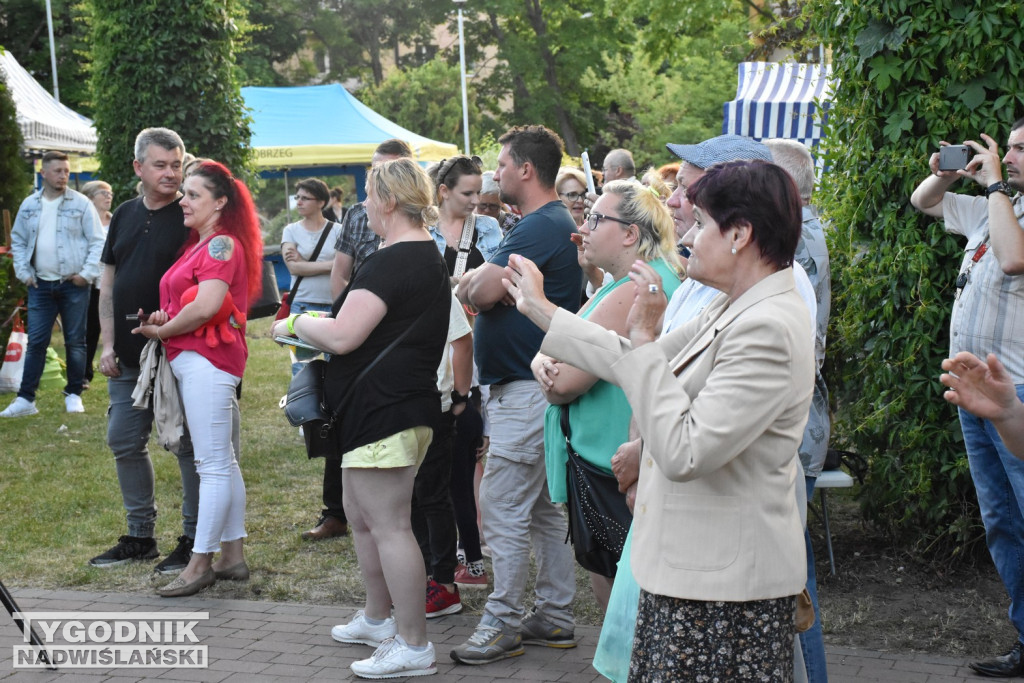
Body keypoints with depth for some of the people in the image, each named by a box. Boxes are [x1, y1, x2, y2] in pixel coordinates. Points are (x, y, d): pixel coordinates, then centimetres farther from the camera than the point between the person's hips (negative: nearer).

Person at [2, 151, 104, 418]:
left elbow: (97, 241, -4)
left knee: (75, 342, 5)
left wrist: (87, 274, -10)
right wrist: (24, 272, 6)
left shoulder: (81, 203, -4)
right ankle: (25, 399, 3)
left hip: (74, 285, -3)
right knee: (36, 342, 2)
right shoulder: (29, 205, 8)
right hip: (41, 285, 3)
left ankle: (74, 395, 16)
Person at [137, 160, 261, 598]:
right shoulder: (199, 244, 20)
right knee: (222, 462, 12)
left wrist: (163, 331, -9)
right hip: (191, 359, 11)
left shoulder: (222, 244, -11)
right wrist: (165, 317, 4)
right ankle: (232, 556, 18)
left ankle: (200, 563, -6)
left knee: (213, 464, -7)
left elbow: (206, 306, -22)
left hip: (206, 359, -11)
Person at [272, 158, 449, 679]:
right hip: (406, 402, 11)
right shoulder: (427, 256, 15)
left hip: (383, 413, -11)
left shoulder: (391, 263, -19)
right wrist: (320, 329, 19)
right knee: (362, 517, 21)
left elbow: (341, 337, -24)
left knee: (389, 525, -5)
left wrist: (296, 324, -5)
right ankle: (377, 618, 34)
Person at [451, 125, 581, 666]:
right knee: (544, 508, 14)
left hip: (525, 391, -11)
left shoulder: (542, 227, -17)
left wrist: (474, 281, -2)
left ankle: (502, 624, 2)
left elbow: (480, 292, -22)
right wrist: (486, 282, -7)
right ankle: (554, 616, 22)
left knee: (503, 507, -5)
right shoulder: (550, 224, 17)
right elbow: (480, 290, 14)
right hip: (528, 384, 11)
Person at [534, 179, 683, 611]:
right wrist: (544, 362, -9)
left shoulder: (634, 292, -20)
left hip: (612, 468, -10)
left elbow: (563, 385, -21)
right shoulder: (623, 284, 15)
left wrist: (552, 372, 1)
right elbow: (554, 346, 14)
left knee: (611, 590, -3)